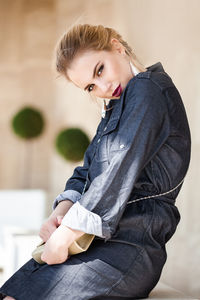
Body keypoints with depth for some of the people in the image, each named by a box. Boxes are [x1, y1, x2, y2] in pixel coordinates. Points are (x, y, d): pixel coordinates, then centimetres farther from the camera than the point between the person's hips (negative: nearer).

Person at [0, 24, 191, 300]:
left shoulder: (148, 88, -8)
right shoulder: (116, 107, 21)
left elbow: (121, 172, -18)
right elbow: (86, 173, 19)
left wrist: (65, 235, -17)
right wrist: (60, 213, -1)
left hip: (131, 248, -9)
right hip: (96, 241, 9)